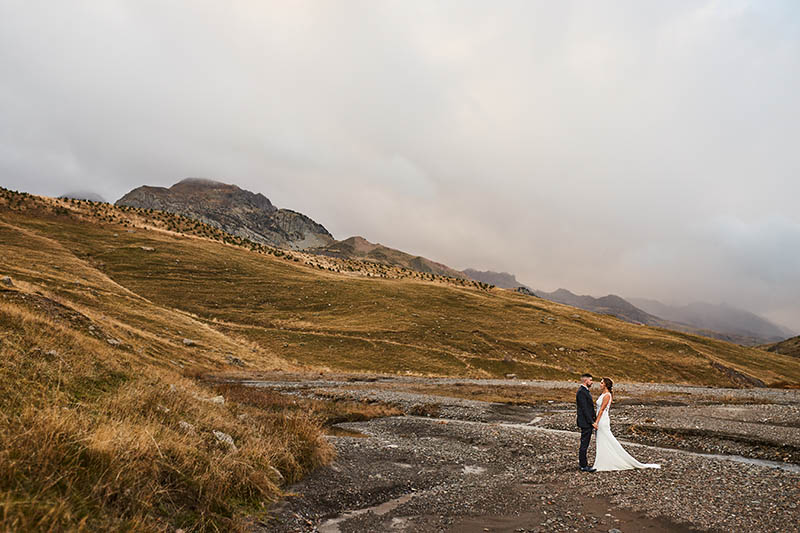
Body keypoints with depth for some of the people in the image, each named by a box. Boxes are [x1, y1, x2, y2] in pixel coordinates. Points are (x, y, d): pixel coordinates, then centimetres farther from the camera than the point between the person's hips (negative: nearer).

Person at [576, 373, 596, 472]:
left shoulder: (585, 391, 15)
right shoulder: (581, 392, -18)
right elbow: (584, 409, -21)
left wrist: (593, 420, 16)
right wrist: (592, 422, -20)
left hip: (588, 422, 10)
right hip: (585, 422, -10)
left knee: (585, 444, 17)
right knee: (584, 444, -4)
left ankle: (582, 462, 25)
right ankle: (583, 466, 2)